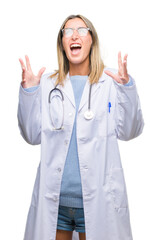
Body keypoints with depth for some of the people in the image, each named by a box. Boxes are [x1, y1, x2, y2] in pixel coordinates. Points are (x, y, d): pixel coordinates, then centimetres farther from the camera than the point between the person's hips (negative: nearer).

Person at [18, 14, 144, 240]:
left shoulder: (111, 80, 1)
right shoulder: (47, 83, 8)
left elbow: (128, 132, -4)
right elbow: (33, 136, 5)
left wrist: (127, 86, -16)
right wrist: (28, 91, -5)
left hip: (97, 198, -2)